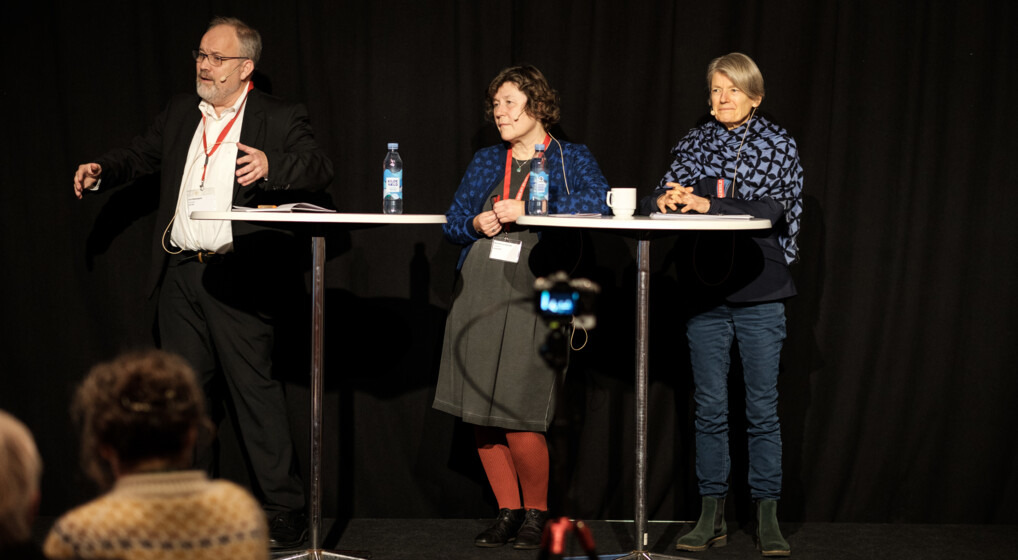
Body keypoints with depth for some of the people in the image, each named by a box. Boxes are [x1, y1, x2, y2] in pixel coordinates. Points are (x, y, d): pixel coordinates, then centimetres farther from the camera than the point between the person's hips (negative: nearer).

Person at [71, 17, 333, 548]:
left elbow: (319, 169, -13)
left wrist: (270, 165, -30)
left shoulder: (279, 119, -2)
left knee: (255, 390, -6)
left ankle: (284, 510, 1)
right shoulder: (180, 112, 15)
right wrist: (102, 170, 9)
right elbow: (142, 154, 27)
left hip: (238, 279, -6)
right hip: (180, 276, 6)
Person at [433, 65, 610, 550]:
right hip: (478, 292, 5)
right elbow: (452, 222, 18)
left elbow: (595, 200, -13)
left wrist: (527, 210, -16)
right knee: (479, 415, 2)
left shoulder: (570, 159, 6)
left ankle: (536, 513, 10)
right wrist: (477, 224, -4)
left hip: (533, 296, -5)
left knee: (518, 419, -10)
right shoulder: (485, 162, 18)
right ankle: (508, 513, 16)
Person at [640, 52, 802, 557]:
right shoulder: (695, 143, 12)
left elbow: (775, 208, -11)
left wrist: (708, 205, -19)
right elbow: (655, 203, 4)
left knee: (762, 410, 0)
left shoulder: (778, 145, 4)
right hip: (706, 292, 3)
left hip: (759, 293, -2)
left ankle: (767, 519, 7)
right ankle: (712, 517, 12)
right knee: (709, 408, 5)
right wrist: (664, 200, -20)